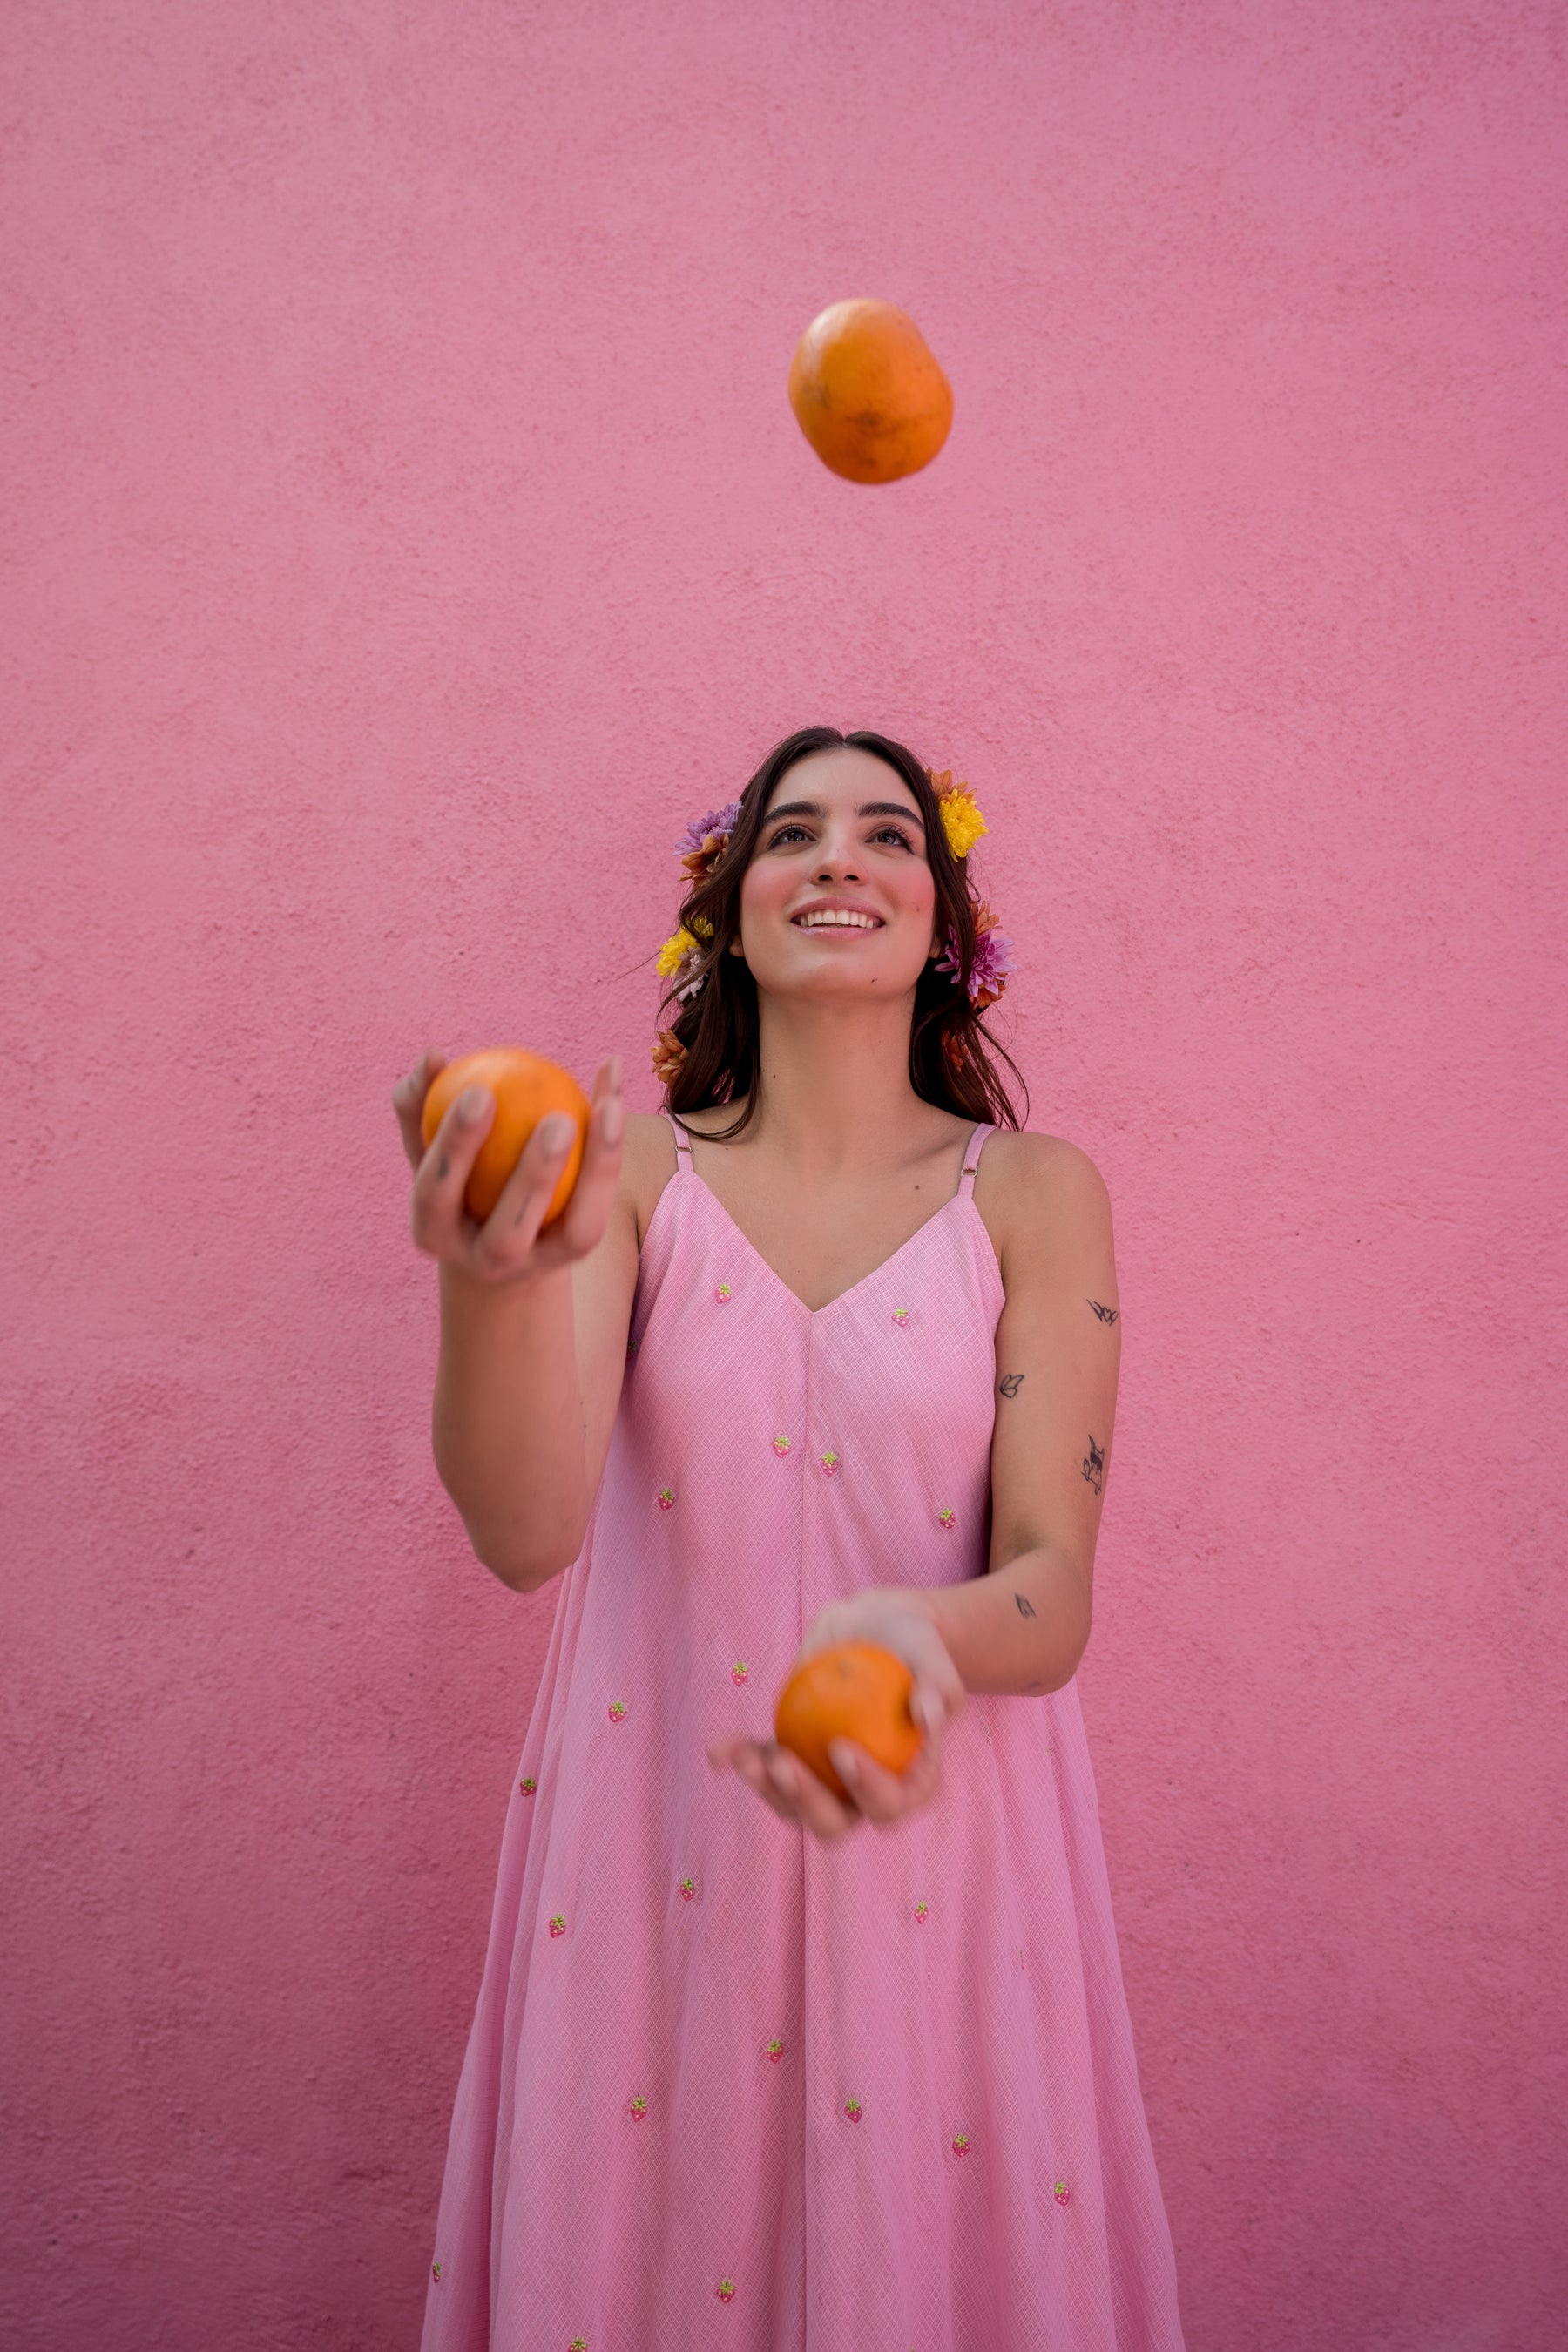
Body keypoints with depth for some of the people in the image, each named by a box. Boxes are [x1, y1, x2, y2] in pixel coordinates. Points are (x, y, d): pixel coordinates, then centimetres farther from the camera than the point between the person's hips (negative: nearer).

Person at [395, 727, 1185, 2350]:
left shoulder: (1032, 1195, -3)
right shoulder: (633, 1174, -3)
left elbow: (1053, 1592, -8)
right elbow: (527, 1534, -16)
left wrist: (914, 1635, -31)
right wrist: (495, 1281, -35)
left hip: (941, 1856, 0)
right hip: (656, 1853, 1)